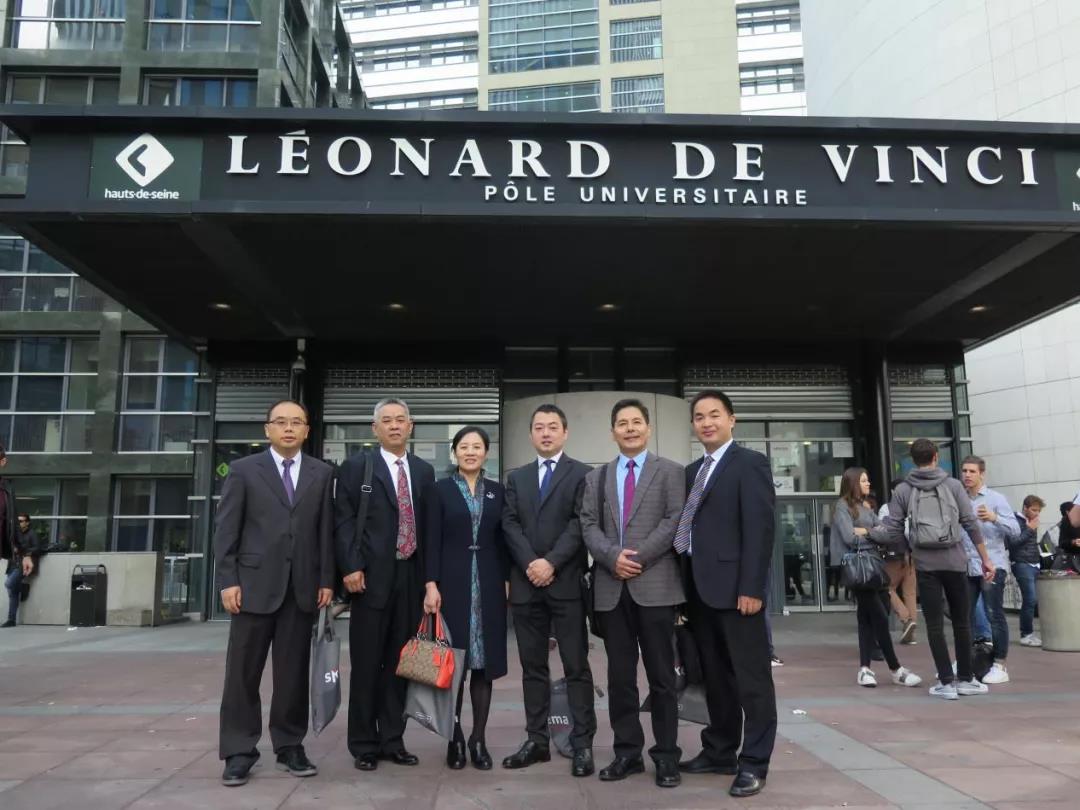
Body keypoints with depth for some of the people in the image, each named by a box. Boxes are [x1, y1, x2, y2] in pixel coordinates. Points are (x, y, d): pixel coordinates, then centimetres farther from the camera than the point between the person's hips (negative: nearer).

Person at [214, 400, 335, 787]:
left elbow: (326, 530, 6)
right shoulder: (243, 470, 4)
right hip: (254, 584, -1)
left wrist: (326, 580, 0)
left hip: (302, 586, 2)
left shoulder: (322, 473, 9)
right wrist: (227, 580, -7)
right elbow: (225, 529, 0)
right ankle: (239, 752, 14)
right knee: (243, 671, 4)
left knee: (294, 671, 7)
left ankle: (290, 746, 18)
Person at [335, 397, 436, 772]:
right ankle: (363, 745, 15)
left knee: (400, 663, 10)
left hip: (411, 577, 4)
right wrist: (351, 567, -13)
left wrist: (430, 575, 6)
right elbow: (343, 521, -4)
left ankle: (393, 740, 20)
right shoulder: (356, 467, 2)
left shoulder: (424, 471, 12)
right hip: (372, 576, -3)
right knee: (366, 664, 3)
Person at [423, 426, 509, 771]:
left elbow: (503, 541, 9)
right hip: (451, 583, -2)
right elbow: (431, 541, -3)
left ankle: (478, 739, 14)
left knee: (485, 664, 4)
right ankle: (454, 738, 14)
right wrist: (431, 585, -11)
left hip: (488, 584, 2)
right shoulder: (440, 490, 2)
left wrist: (507, 582, 3)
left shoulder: (497, 491, 9)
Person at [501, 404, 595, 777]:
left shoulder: (582, 474, 2)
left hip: (566, 583, -4)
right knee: (532, 666, 10)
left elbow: (581, 523, -7)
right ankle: (537, 739, 18)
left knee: (576, 666, 0)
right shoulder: (517, 477, 15)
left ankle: (582, 744, 7)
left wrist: (551, 563, -15)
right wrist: (530, 563, -10)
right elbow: (510, 525, 4)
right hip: (526, 584, 4)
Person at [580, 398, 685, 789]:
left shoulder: (670, 471, 5)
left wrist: (638, 557, -14)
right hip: (611, 588, 3)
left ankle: (666, 755, 14)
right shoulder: (596, 476, 15)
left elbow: (675, 521, -6)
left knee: (661, 675, 3)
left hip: (655, 585, -3)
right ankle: (627, 752, 19)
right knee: (619, 676, 8)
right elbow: (588, 525, 6)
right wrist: (612, 556, -11)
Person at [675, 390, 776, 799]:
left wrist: (751, 587, -18)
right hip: (699, 587, 7)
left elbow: (760, 528, -13)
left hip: (735, 586, -7)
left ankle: (754, 762, 10)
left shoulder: (750, 463, -5)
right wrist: (686, 584, 9)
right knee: (715, 676, 15)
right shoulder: (692, 471, 17)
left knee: (751, 677, 2)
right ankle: (719, 751, 25)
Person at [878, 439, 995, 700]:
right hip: (955, 562, 1)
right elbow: (971, 524, 0)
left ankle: (946, 682, 5)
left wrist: (870, 533, 17)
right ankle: (965, 679, 20)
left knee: (935, 625, 5)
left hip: (925, 565, -1)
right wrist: (985, 559, 6)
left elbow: (893, 532, -2)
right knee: (962, 622, 13)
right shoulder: (954, 485, 3)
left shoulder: (902, 490, 2)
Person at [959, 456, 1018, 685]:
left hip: (992, 565, -4)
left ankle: (1000, 666, 9)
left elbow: (1015, 531, -10)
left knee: (994, 615, 0)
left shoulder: (996, 499, -2)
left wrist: (994, 518, -25)